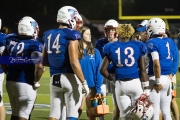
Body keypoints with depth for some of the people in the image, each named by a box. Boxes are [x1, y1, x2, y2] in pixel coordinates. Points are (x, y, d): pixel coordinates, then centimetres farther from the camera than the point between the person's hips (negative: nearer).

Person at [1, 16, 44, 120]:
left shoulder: (11, 41, 6)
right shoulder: (35, 45, -14)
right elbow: (39, 66, -24)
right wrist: (36, 82, -9)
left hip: (10, 82, 6)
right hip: (26, 84, -6)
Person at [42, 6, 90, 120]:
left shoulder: (49, 35, 11)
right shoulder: (71, 35, -9)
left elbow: (44, 61, 14)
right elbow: (74, 62, -15)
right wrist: (84, 83, -12)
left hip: (54, 78, 6)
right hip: (70, 77, -6)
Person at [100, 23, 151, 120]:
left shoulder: (111, 48, 4)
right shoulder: (138, 46, 2)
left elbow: (103, 70, 4)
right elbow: (142, 70, 2)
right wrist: (146, 87, 6)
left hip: (120, 84, 1)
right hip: (135, 82, -1)